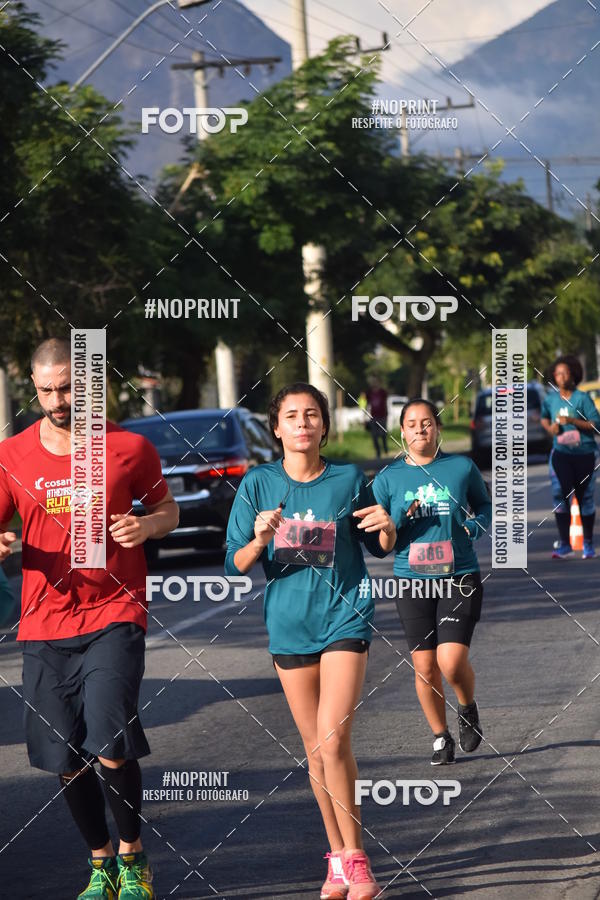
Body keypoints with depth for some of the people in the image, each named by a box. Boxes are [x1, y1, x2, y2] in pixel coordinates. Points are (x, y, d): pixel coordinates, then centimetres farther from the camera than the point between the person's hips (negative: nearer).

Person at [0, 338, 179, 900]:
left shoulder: (129, 449, 0)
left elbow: (167, 509, 13)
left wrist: (146, 526, -10)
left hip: (113, 616, -3)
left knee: (112, 750, -16)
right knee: (67, 763, 5)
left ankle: (131, 855, 8)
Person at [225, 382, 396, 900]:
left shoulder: (349, 480, -1)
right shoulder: (259, 484, 0)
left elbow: (381, 549, 12)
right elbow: (235, 565, 0)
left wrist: (387, 527, -10)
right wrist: (260, 541, -20)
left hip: (345, 616, -2)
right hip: (289, 623, 2)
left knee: (333, 740, -15)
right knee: (316, 749, 8)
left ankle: (355, 857, -5)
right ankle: (340, 858, 20)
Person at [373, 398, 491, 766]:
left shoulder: (463, 468, 1)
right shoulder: (388, 478, 3)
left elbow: (484, 504, 18)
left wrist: (475, 525, -3)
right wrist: (399, 517, -15)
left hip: (459, 578, -2)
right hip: (412, 583, 2)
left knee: (452, 661, -15)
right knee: (424, 667, 4)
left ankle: (469, 708, 18)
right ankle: (441, 737, 25)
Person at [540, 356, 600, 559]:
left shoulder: (582, 398, -9)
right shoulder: (550, 399, 3)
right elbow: (544, 417, 24)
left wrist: (572, 421, -22)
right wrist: (549, 427, 2)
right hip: (561, 453, 2)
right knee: (559, 494, -12)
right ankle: (564, 544, -8)